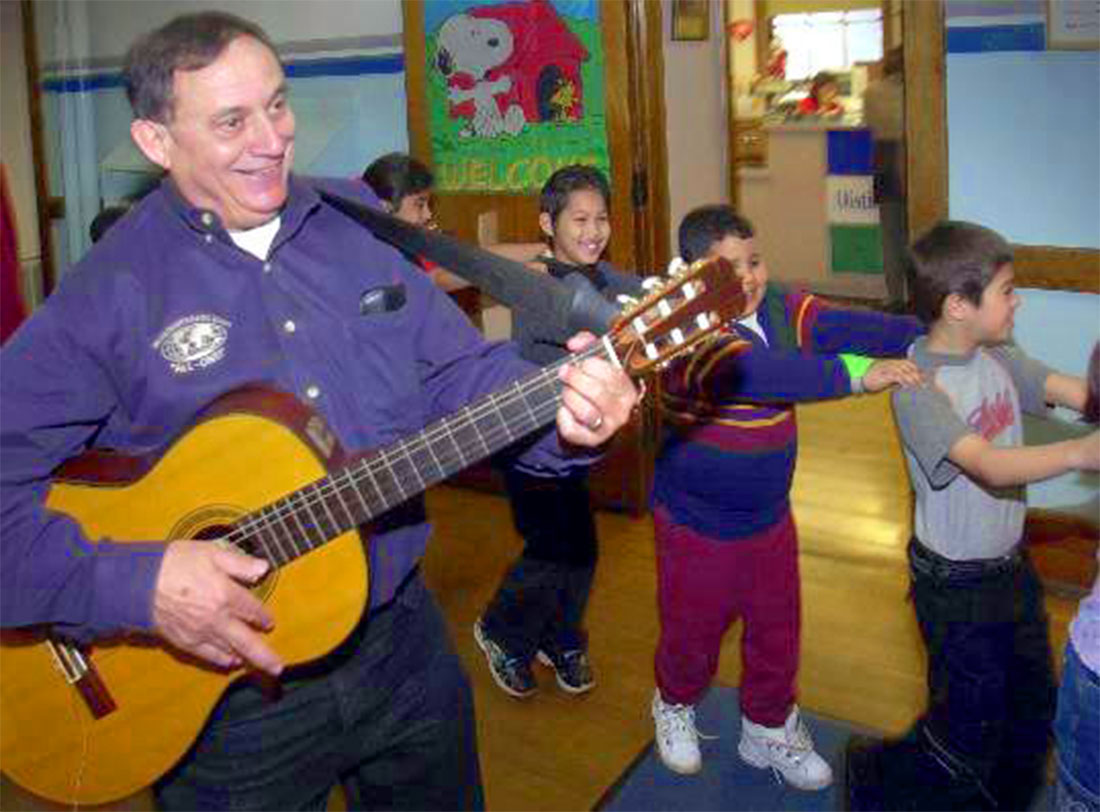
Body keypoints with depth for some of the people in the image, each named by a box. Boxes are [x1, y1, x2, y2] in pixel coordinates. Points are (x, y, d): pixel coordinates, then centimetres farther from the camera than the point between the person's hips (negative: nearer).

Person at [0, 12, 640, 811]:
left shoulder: (357, 222, 0)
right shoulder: (105, 294, -13)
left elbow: (460, 374, 1)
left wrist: (562, 412, -18)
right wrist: (133, 583, -27)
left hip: (405, 643, 5)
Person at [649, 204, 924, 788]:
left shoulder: (783, 309, -4)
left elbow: (845, 326, -19)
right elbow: (760, 373, -42)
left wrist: (926, 335, -34)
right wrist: (857, 378, -48)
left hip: (769, 518, 5)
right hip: (696, 526, -5)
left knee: (777, 632, 18)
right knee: (693, 633, 15)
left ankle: (768, 731, 42)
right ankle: (674, 706, 47)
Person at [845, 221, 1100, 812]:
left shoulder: (997, 356, -1)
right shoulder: (918, 387, -24)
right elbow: (989, 466, -36)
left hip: (1012, 564, 8)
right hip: (957, 585, -8)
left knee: (1033, 709, 22)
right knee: (970, 732, 5)